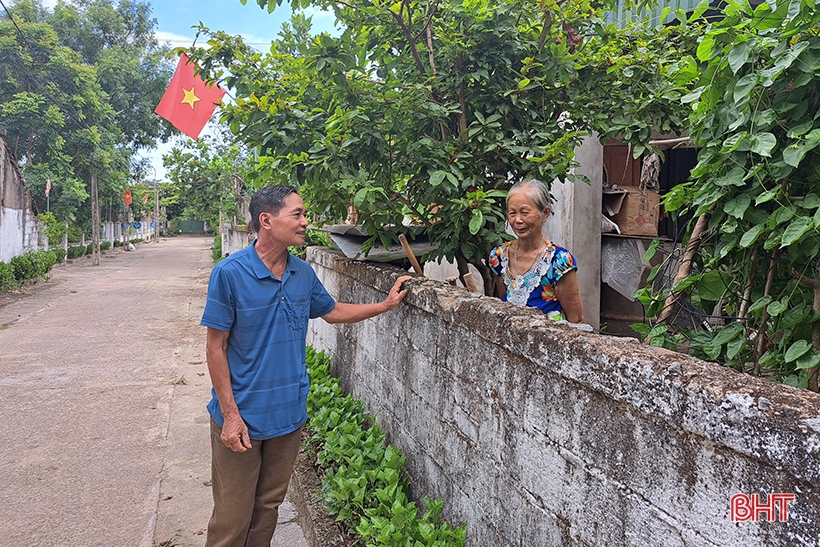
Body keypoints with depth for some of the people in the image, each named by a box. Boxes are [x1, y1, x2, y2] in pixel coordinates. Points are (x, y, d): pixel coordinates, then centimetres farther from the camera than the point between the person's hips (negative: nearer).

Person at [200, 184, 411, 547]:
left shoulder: (304, 274, 1)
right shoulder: (230, 273, -16)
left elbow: (333, 312, 19)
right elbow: (216, 348, -13)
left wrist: (387, 304, 14)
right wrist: (230, 415, -14)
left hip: (288, 414, 5)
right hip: (241, 416, -5)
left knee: (269, 506, 20)